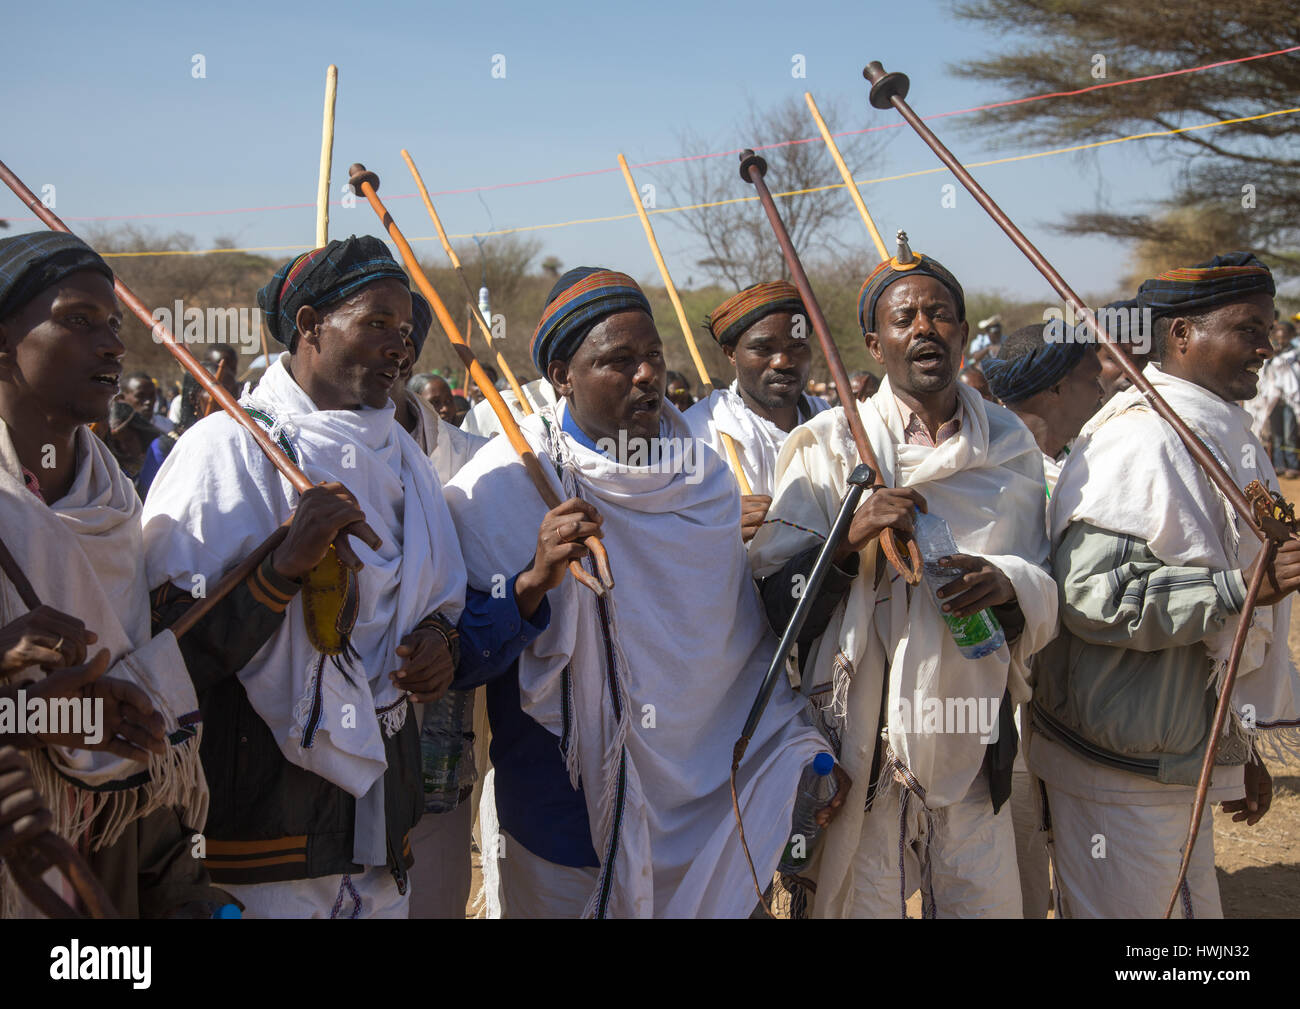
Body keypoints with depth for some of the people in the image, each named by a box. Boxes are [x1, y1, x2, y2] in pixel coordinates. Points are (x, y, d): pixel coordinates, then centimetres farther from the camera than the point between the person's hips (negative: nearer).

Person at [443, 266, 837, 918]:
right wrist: (535, 582, -30)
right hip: (569, 815, -3)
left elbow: (752, 639, 11)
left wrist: (802, 750, 8)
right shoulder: (504, 485, -12)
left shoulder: (704, 480, 1)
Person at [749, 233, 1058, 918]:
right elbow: (776, 597, -6)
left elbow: (1049, 588, 12)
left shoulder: (1011, 445, 8)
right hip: (863, 741, -3)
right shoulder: (828, 444, -3)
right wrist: (850, 539, -22)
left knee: (990, 901, 11)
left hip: (973, 741, 3)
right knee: (861, 901, 4)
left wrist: (1010, 585, -10)